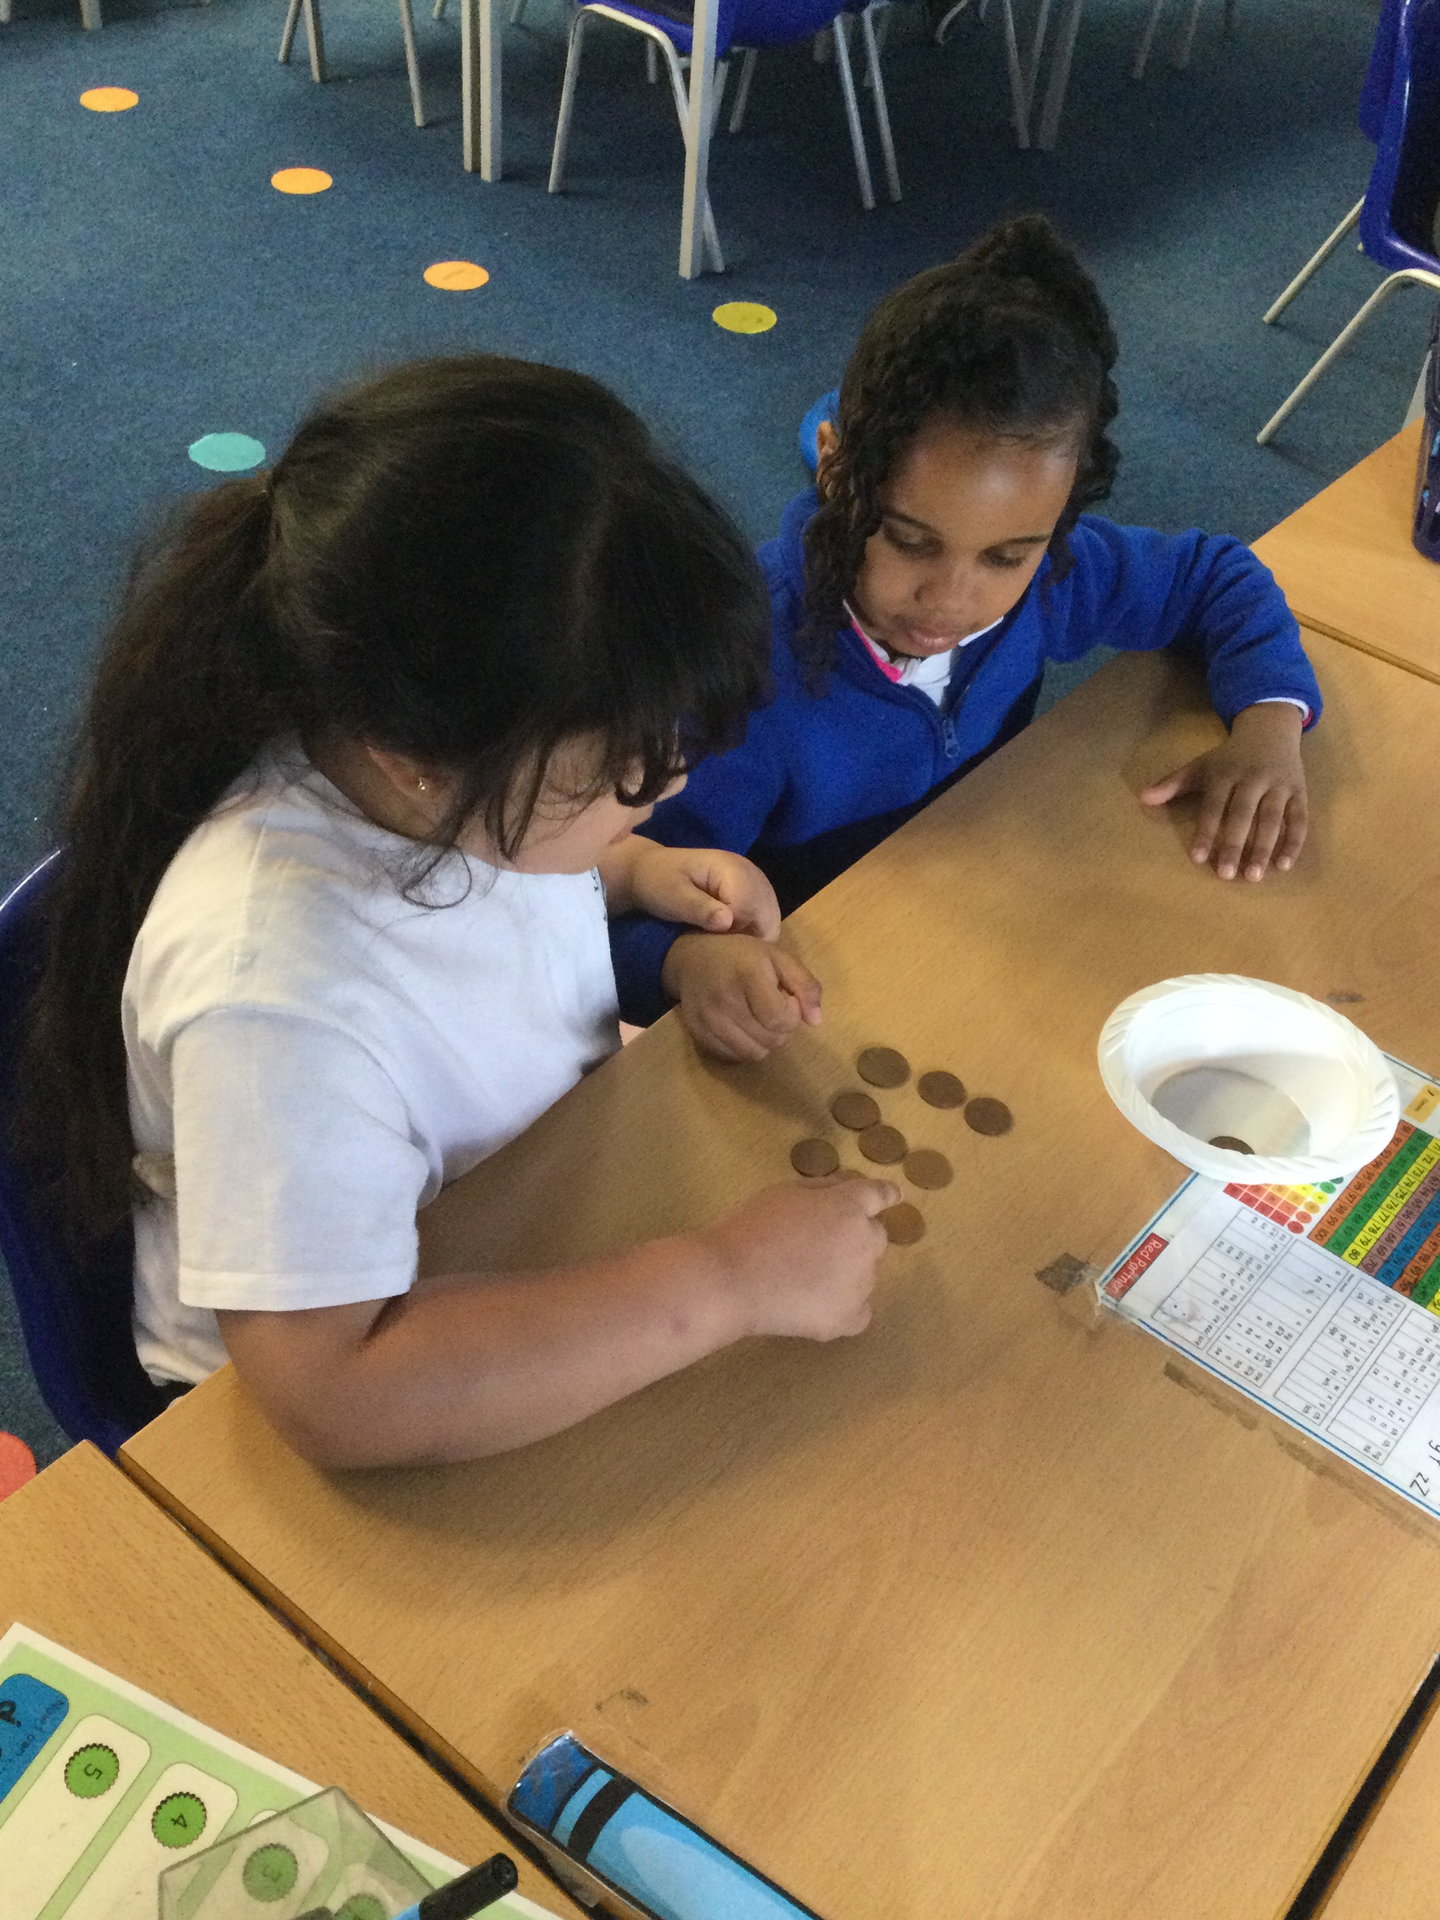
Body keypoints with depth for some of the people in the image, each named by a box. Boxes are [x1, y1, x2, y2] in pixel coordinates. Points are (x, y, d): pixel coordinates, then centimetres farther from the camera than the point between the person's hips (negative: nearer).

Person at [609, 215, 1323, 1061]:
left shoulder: (1047, 570, -13)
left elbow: (1215, 575, 7)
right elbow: (636, 912, -27)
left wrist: (1270, 721, -11)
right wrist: (689, 958, -50)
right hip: (809, 1001, -4)